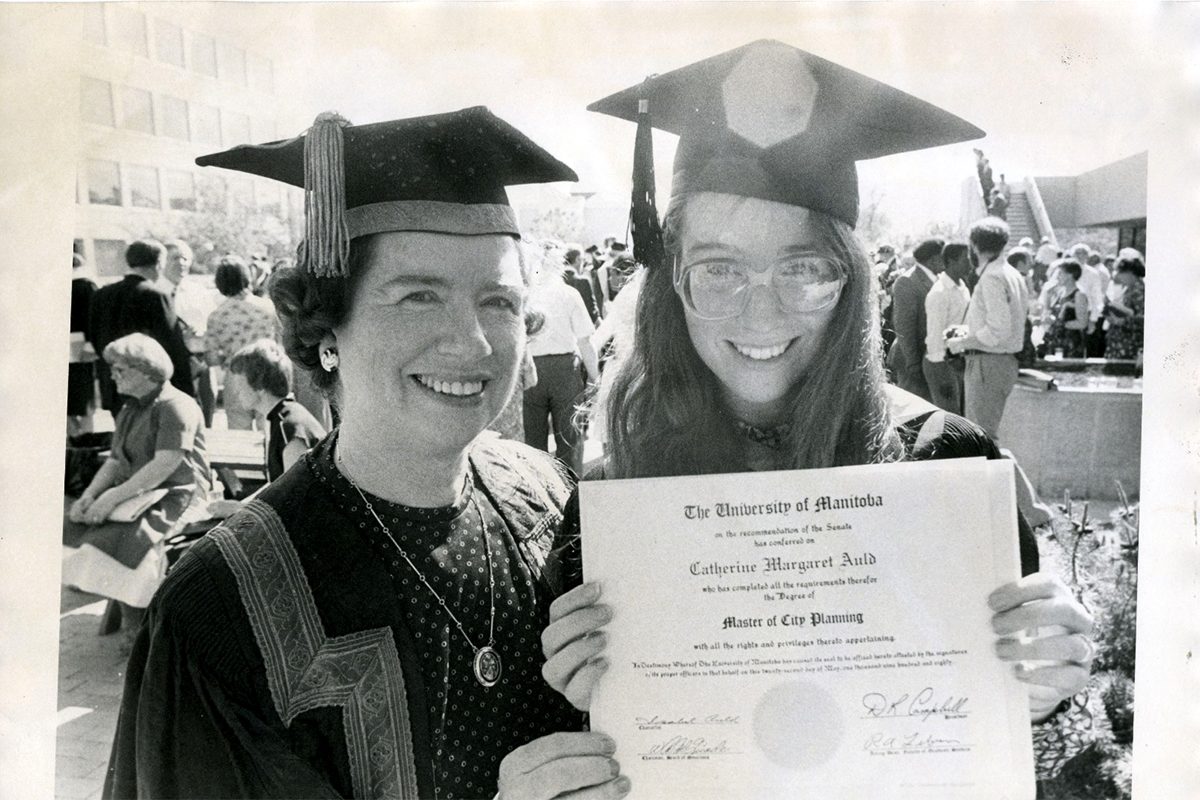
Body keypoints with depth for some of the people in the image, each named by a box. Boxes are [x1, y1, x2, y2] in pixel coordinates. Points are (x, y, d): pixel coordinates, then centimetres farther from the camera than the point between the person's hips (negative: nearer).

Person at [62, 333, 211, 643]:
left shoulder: (176, 407, -14)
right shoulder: (130, 409, 17)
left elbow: (164, 466, -22)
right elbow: (116, 460, 16)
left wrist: (113, 498, -24)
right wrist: (89, 496, -2)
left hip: (177, 496, -10)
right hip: (137, 495, 10)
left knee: (119, 540, -30)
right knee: (71, 526, -5)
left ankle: (136, 628, -14)